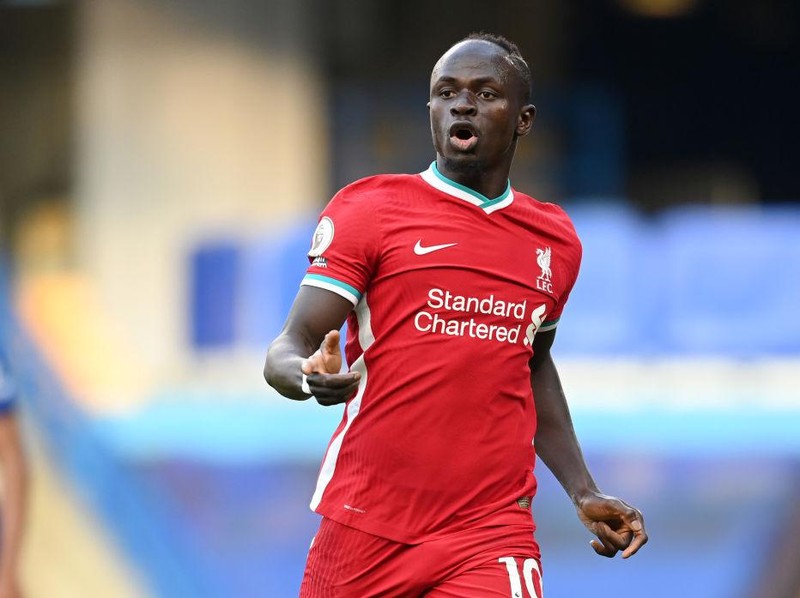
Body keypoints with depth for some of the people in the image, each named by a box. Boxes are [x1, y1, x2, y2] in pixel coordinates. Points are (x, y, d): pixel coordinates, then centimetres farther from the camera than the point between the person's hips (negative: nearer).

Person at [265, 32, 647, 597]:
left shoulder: (556, 242, 12)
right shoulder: (369, 209, -1)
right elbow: (286, 352, -5)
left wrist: (583, 492, 21)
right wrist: (310, 378, -29)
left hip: (490, 537, 2)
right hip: (364, 529, -2)